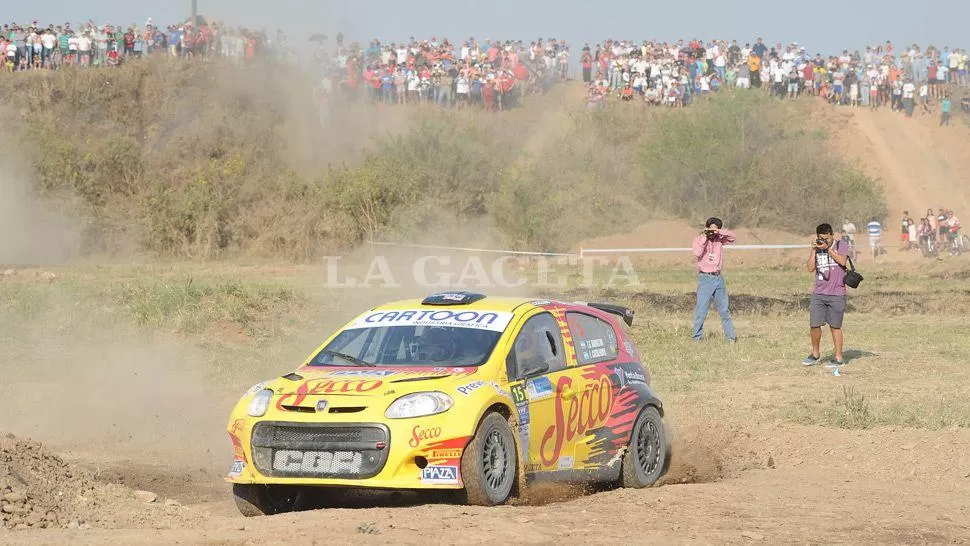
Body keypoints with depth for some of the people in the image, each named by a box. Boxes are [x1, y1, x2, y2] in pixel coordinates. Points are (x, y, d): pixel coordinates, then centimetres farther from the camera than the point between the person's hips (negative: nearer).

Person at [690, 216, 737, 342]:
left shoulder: (719, 239, 8)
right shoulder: (699, 239, -3)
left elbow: (733, 237, -1)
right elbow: (697, 254, -18)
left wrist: (720, 231, -12)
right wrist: (704, 238, -19)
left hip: (718, 278, 4)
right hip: (705, 278, -4)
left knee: (724, 310, 8)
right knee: (701, 310, -7)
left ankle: (731, 337, 11)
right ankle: (696, 338, -2)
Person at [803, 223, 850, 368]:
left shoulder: (840, 246, 1)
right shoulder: (817, 249, 12)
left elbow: (842, 261, -16)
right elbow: (811, 268, 1)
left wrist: (828, 248, -15)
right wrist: (814, 249, -4)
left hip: (836, 295, -4)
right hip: (818, 294, 4)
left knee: (835, 326, 0)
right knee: (814, 324, 0)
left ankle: (839, 358, 9)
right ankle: (815, 354, 19)